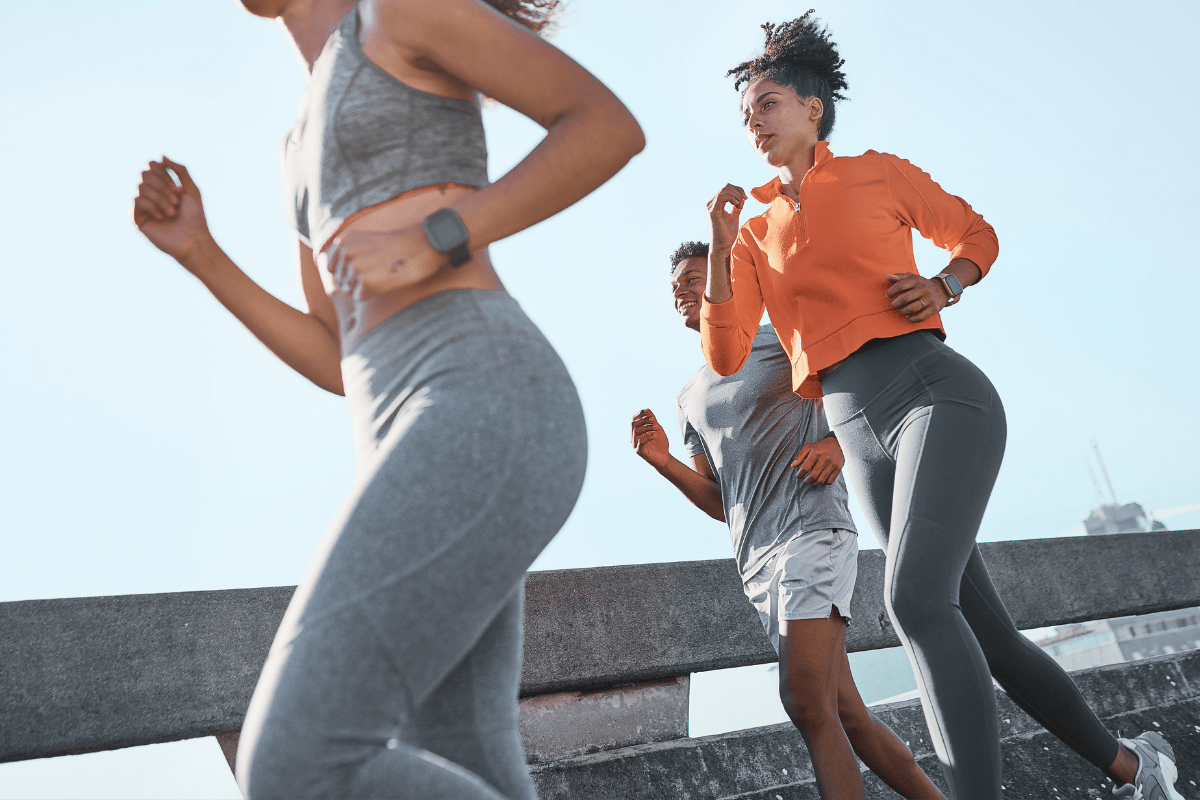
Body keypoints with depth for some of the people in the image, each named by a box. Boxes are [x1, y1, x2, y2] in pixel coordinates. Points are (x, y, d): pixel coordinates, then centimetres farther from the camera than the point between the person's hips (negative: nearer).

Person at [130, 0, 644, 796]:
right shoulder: (312, 156, 33)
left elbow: (613, 125, 1)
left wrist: (433, 244, -10)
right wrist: (197, 253, 23)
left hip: (489, 416, -9)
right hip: (431, 448, 9)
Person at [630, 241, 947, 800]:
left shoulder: (782, 339, 6)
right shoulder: (691, 399, 23)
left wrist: (840, 441, -11)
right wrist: (662, 461, 3)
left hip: (812, 529, -6)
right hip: (757, 562, 7)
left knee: (806, 703, -20)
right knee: (847, 717, 5)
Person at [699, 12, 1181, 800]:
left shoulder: (878, 173, 11)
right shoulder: (756, 236, 18)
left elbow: (977, 236, 23)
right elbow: (725, 355, 6)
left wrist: (942, 287, 0)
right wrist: (719, 245, -5)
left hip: (937, 394, -4)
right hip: (863, 440, 4)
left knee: (916, 598, -27)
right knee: (986, 633, 7)